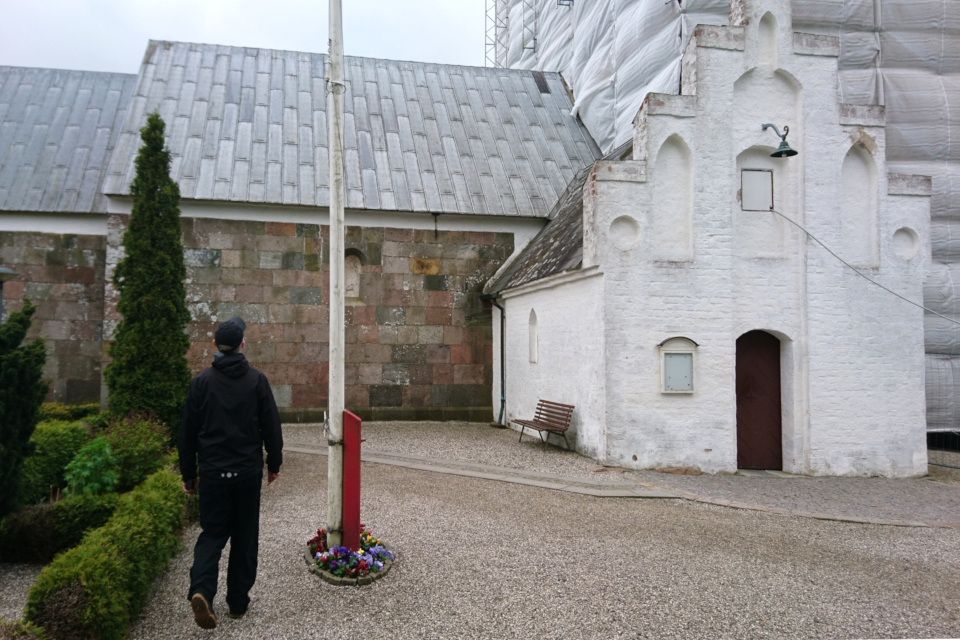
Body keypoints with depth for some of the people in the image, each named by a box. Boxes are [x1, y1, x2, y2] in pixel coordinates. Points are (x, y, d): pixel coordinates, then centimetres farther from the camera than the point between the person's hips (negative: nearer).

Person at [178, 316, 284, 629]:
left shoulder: (201, 381, -2)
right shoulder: (256, 380, -5)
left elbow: (188, 432, 1)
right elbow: (271, 427, -1)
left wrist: (188, 474, 10)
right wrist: (274, 464, 12)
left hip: (212, 473, 1)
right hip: (248, 472, 0)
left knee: (212, 534, 10)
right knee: (245, 537, 12)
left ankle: (201, 590, -12)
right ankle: (238, 602, 18)